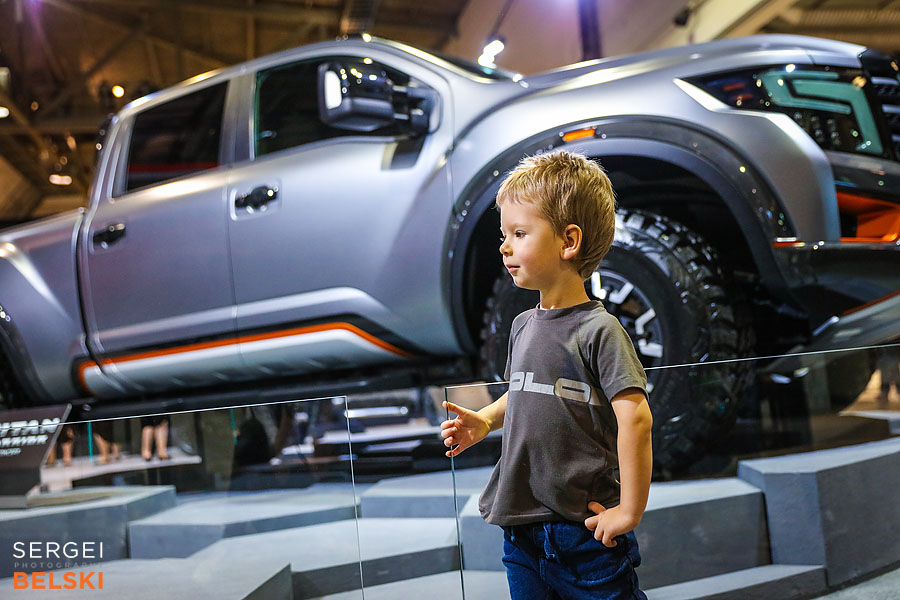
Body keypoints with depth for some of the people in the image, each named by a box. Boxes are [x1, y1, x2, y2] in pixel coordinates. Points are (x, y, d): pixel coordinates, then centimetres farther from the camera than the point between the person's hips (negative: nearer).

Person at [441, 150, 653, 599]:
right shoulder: (523, 326, 6)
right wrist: (485, 421, 4)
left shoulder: (598, 330, -16)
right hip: (520, 528, 7)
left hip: (586, 533, -6)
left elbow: (635, 418, -21)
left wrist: (629, 511, -18)